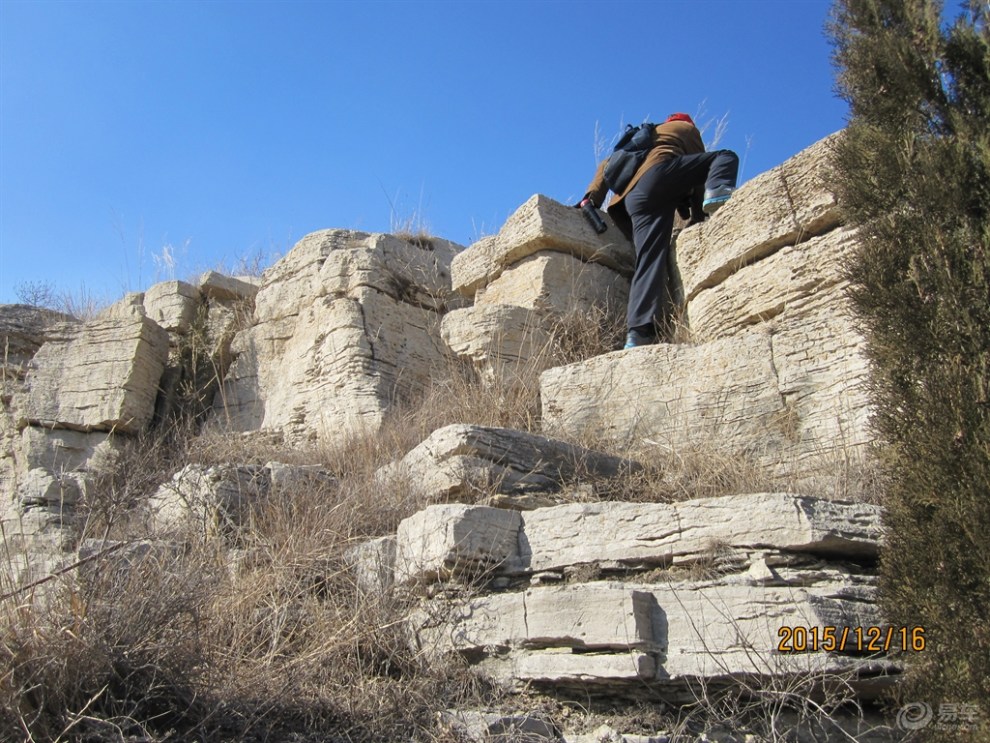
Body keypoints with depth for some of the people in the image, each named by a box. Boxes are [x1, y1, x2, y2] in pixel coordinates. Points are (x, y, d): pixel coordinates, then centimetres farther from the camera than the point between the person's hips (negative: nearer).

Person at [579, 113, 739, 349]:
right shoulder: (688, 129, 30)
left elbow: (607, 164, 30)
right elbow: (698, 170, 20)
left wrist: (592, 196, 19)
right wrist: (697, 218, 20)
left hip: (635, 199, 4)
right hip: (661, 172, -4)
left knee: (649, 260, -10)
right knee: (726, 157, 11)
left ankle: (638, 331, -31)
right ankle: (716, 192, -25)